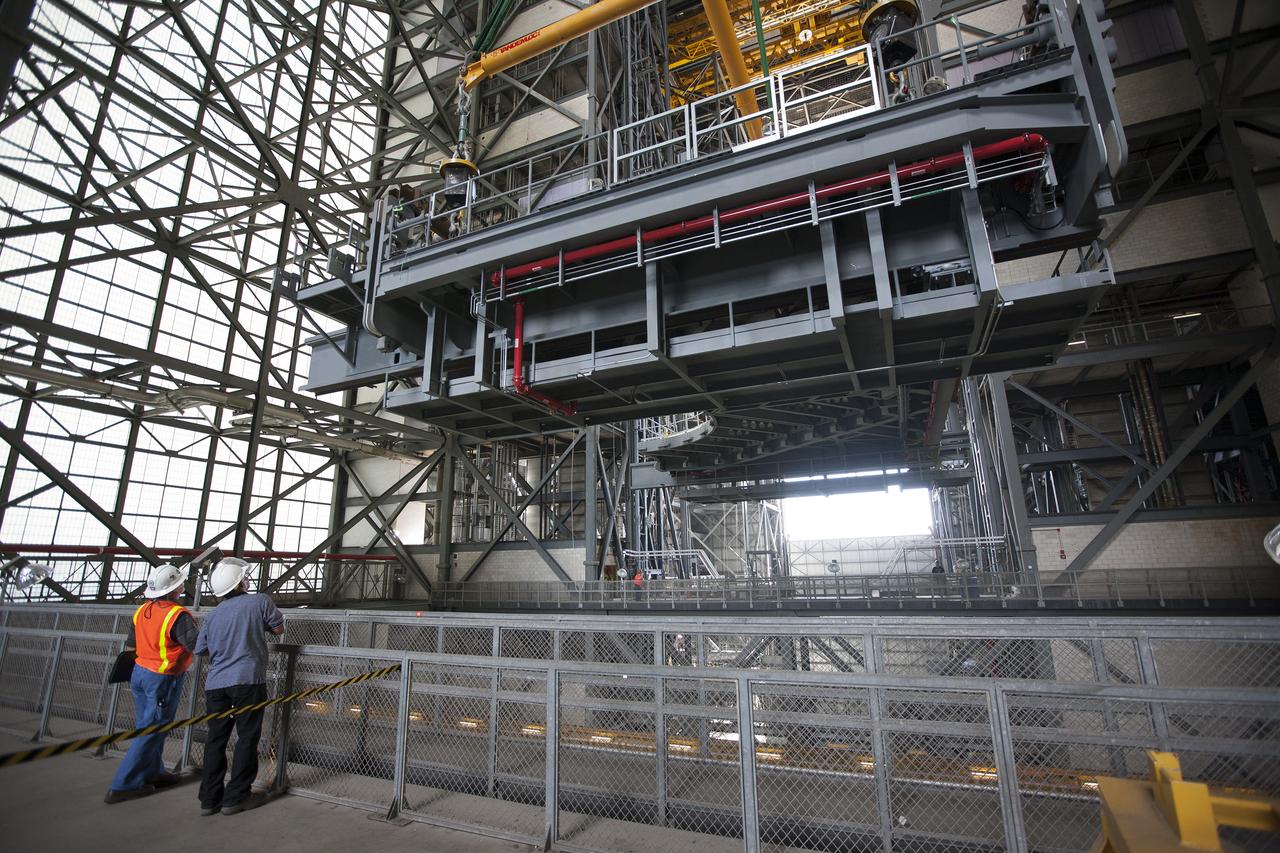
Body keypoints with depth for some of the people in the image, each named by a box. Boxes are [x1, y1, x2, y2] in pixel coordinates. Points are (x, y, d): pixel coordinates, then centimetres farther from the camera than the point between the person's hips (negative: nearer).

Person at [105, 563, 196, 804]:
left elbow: (130, 646, 12)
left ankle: (152, 773, 33)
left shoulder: (141, 611, 0)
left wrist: (130, 675, 27)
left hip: (140, 673, 8)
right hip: (163, 681, -8)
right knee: (152, 733, 4)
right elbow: (199, 646, -28)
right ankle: (122, 786, 11)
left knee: (145, 727, 19)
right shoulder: (177, 615, -25)